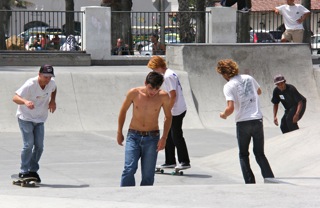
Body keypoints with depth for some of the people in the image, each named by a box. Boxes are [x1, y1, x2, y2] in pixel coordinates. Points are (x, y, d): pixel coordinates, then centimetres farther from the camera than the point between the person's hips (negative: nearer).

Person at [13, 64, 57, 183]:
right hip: (25, 118, -6)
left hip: (40, 119, 6)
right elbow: (15, 98, -32)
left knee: (39, 146, 3)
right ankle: (24, 172, -6)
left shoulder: (51, 83, -8)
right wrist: (25, 101, -52)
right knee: (29, 144, -15)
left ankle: (33, 171, 17)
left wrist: (52, 101, 0)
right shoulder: (30, 85, -25)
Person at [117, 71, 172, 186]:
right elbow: (123, 111, 7)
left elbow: (168, 117, 6)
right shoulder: (134, 93, -9)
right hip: (133, 136, -1)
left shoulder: (163, 97, -8)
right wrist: (119, 132, 11)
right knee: (129, 169, -15)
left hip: (152, 138, 1)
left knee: (148, 174, -1)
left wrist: (164, 138, -2)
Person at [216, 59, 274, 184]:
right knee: (260, 154, 11)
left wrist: (223, 115, 2)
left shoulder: (228, 86, -9)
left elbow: (231, 108, -17)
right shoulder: (248, 78, 7)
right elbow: (259, 92, 26)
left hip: (243, 123, -4)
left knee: (243, 155, 13)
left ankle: (250, 183, 6)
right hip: (257, 120, 4)